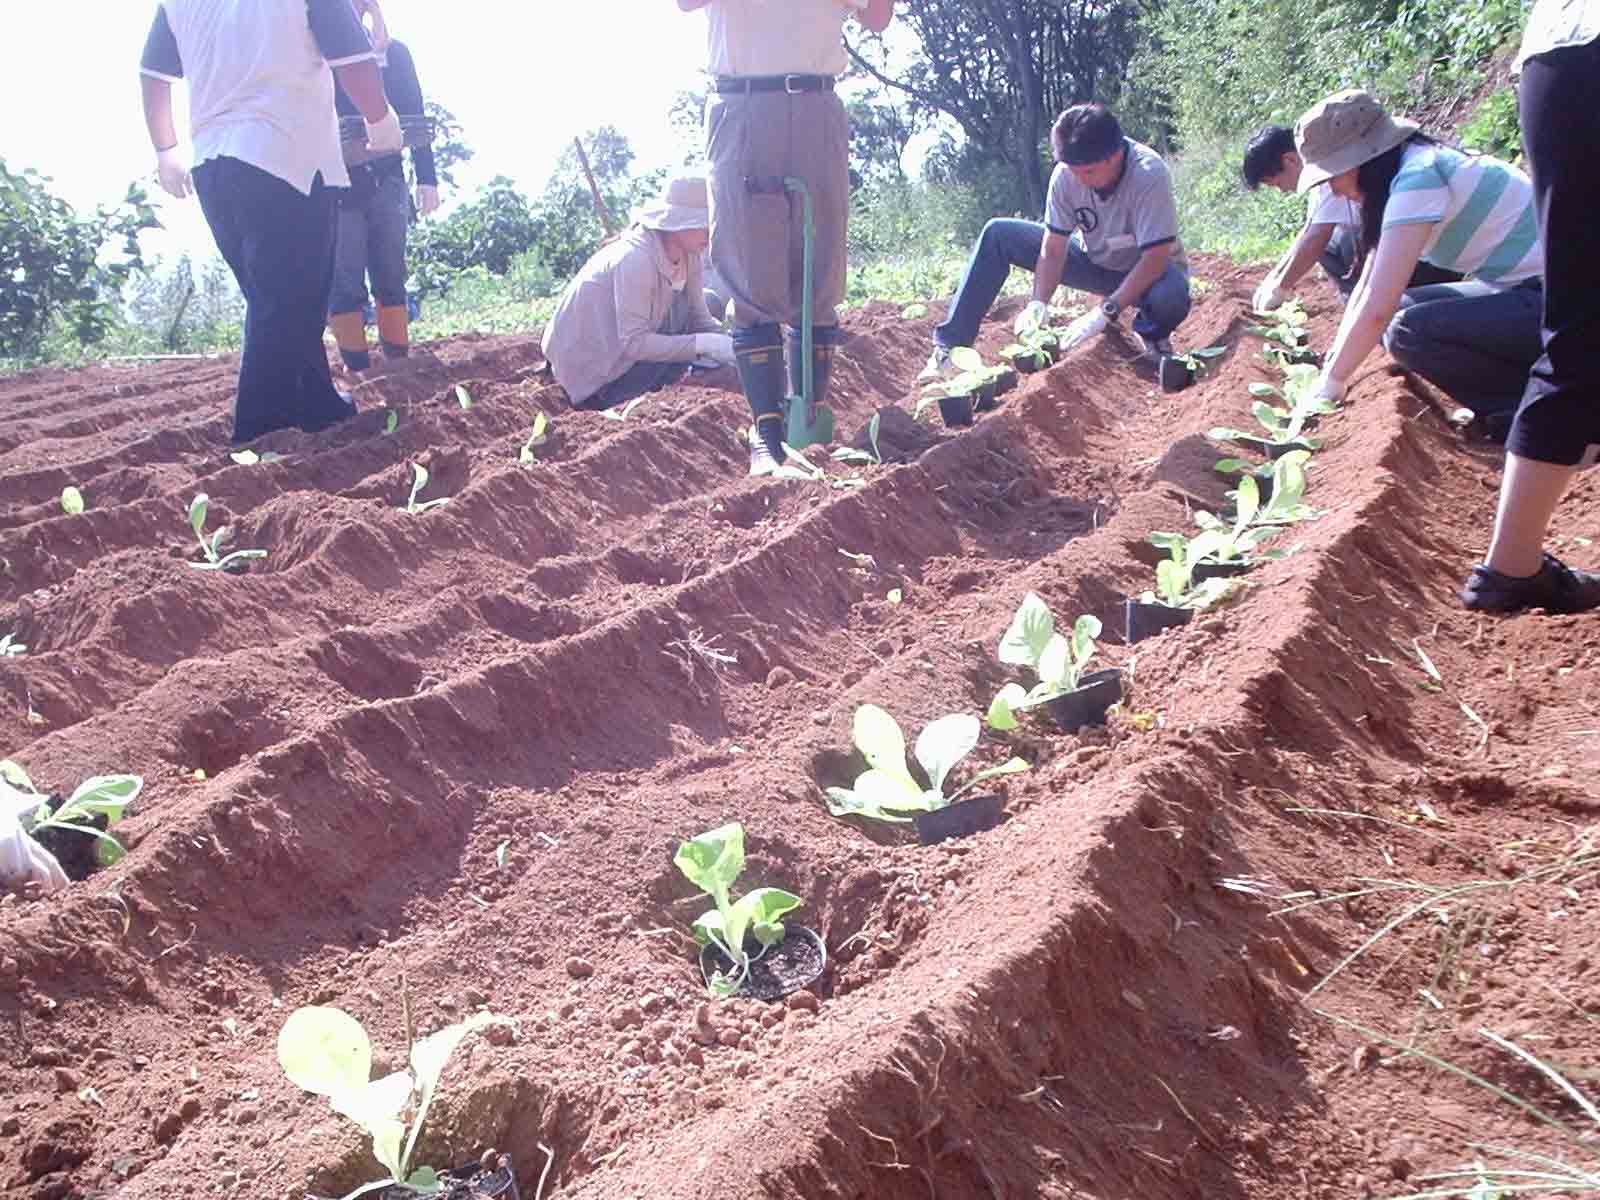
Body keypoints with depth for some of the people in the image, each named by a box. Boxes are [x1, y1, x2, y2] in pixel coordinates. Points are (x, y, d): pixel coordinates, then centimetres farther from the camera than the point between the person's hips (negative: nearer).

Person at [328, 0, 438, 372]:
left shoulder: (394, 52, 12)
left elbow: (414, 117, 11)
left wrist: (426, 177, 5)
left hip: (385, 180, 2)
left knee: (390, 278, 5)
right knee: (344, 283, -4)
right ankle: (358, 370, -2)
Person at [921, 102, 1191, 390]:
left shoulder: (1149, 174, -33)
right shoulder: (1065, 175, -20)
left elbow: (1154, 258, -34)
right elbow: (1053, 250, -14)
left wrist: (1104, 312, -41)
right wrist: (1038, 303, -30)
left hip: (1146, 270, -4)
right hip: (1094, 259, 4)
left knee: (1171, 297, -42)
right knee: (997, 235, -10)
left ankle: (1150, 335, -3)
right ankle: (950, 345, -10)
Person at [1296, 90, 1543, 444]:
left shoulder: (1417, 178, -20)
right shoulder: (1407, 170, 10)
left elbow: (1377, 308, -24)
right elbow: (1367, 286, 13)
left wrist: (1331, 382, -13)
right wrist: (1331, 367, 10)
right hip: (1531, 287, 10)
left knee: (1408, 332, -20)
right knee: (1404, 309, 8)